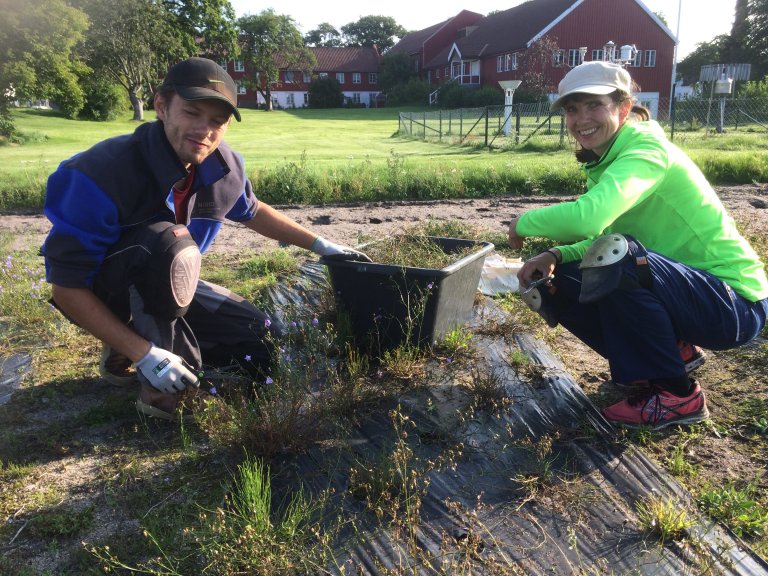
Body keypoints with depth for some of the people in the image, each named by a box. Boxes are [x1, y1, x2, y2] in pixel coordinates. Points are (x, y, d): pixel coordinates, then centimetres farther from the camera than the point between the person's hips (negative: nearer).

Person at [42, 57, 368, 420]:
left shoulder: (223, 167, -14)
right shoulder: (102, 173, -32)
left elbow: (251, 211, 10)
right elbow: (67, 286, -27)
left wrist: (321, 245, 8)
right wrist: (145, 354, -31)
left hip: (164, 286, 7)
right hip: (105, 295, -6)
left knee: (264, 341, 5)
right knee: (172, 247, -37)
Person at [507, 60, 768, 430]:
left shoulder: (647, 149, -21)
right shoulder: (603, 161, 5)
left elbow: (588, 217, -40)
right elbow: (599, 236, 9)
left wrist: (525, 222, -20)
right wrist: (554, 256, -11)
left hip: (735, 303, -8)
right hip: (679, 287, 8)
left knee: (615, 258, -34)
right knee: (553, 285, -1)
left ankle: (675, 396, -12)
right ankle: (675, 353, 14)